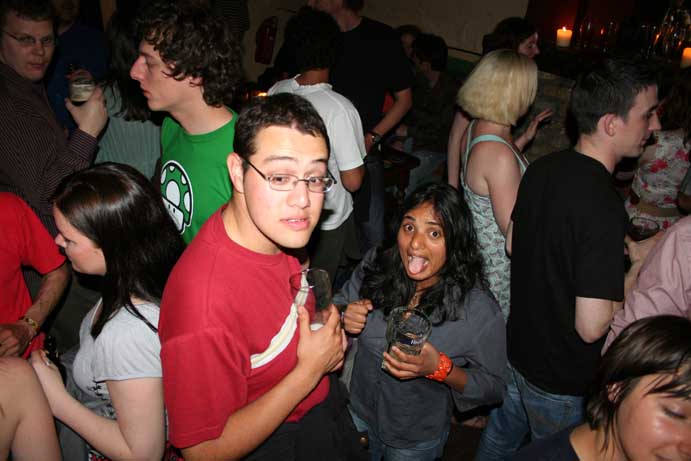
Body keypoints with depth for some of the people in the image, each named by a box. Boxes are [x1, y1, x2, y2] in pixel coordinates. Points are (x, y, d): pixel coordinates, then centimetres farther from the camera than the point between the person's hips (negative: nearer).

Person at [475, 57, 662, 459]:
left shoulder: (542, 168, -7)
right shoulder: (603, 207, -32)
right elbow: (592, 327, -31)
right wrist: (638, 269, -15)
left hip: (518, 346, 7)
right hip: (561, 379, -6)